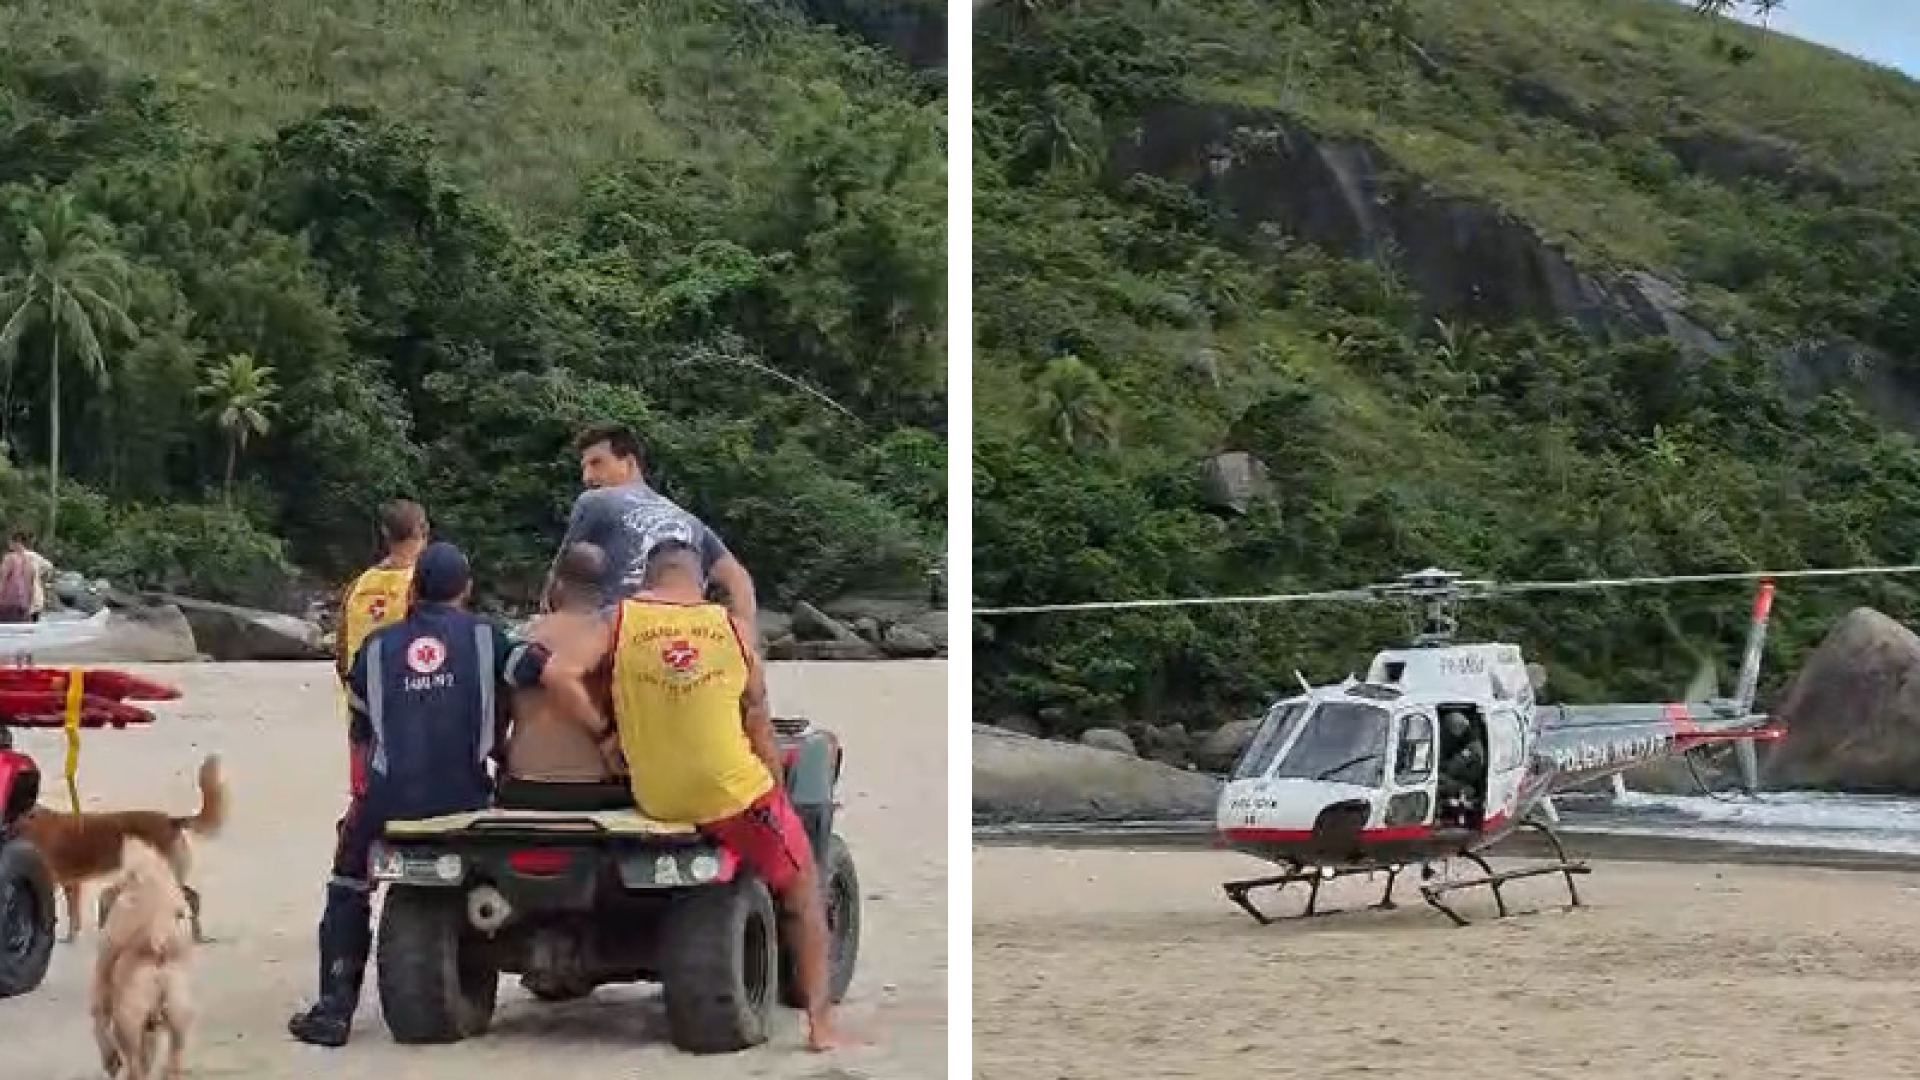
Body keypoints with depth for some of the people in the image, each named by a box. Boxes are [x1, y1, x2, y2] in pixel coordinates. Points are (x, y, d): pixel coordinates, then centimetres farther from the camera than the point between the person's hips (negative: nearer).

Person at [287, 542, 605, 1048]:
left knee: (348, 892, 21)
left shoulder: (377, 647, 9)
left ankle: (334, 1010, 13)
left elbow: (361, 736, 16)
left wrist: (362, 796, 31)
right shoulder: (484, 637, 4)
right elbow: (557, 676, -10)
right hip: (464, 798, 0)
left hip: (388, 798, 0)